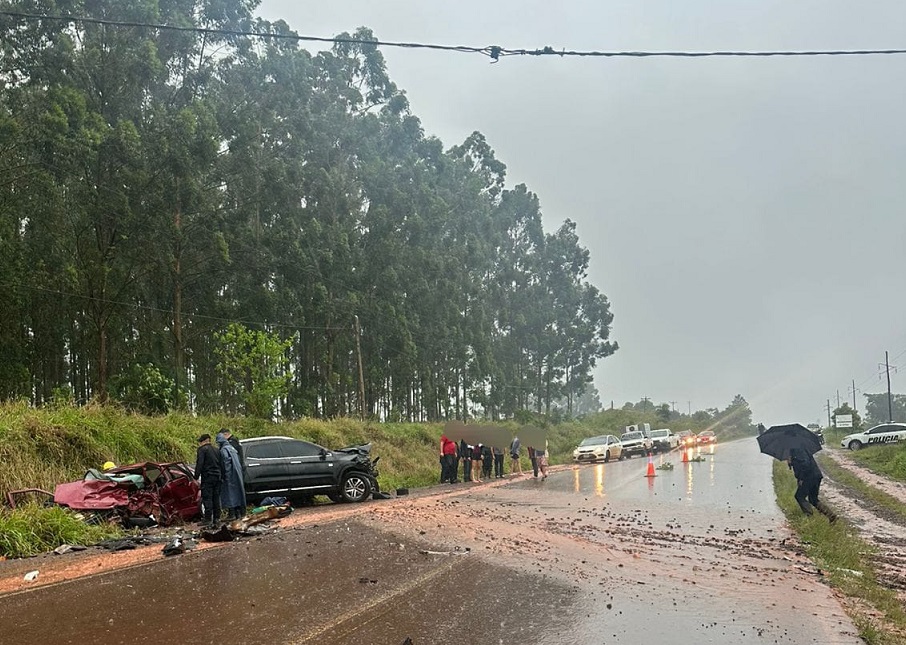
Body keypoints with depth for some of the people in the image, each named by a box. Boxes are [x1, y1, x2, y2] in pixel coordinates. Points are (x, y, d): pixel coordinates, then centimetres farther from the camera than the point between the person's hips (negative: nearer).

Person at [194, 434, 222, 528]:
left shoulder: (202, 450, -5)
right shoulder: (216, 450, 17)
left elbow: (199, 464, -13)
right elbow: (221, 464, 19)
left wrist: (196, 476, -9)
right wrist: (222, 476, 20)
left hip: (207, 477, -7)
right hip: (217, 477, 7)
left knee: (207, 498, -6)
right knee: (216, 497, 10)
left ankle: (208, 519, -10)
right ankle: (216, 518, 12)